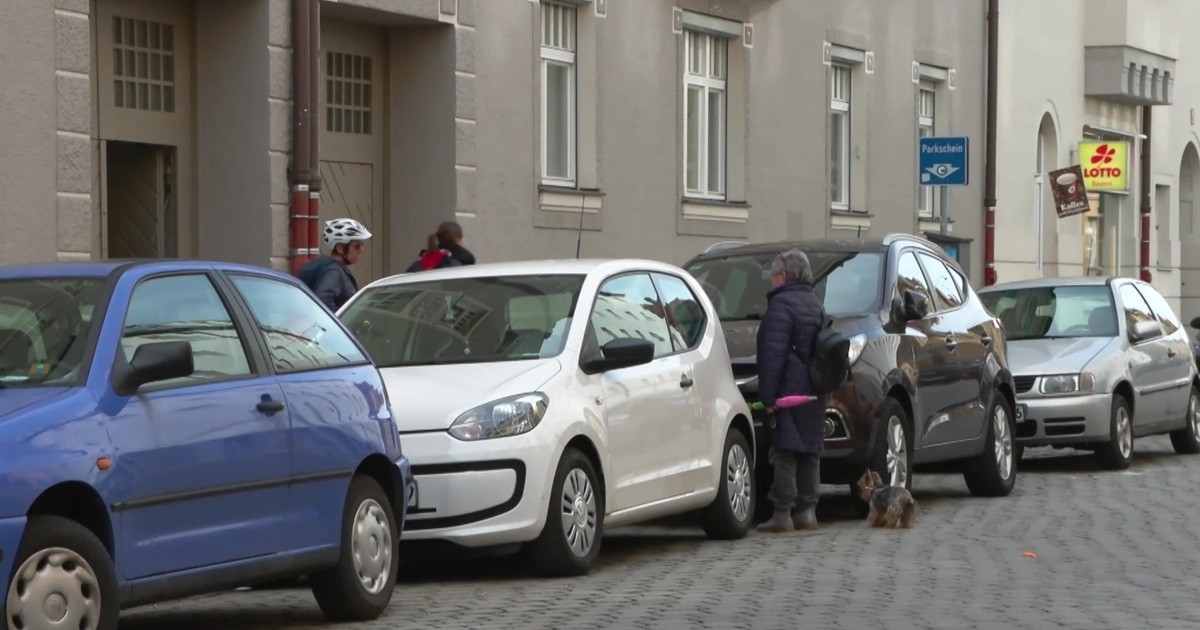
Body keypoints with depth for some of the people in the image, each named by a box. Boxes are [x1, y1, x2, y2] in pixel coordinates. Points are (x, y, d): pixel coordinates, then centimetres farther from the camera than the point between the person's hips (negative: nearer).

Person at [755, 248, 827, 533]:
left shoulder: (781, 304, -12)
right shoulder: (814, 304, 17)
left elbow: (773, 354, -19)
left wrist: (768, 395, -18)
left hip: (789, 391, -9)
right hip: (814, 392, 9)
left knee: (784, 452, -8)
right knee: (809, 452, 11)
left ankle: (782, 514, -9)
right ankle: (807, 511, 13)